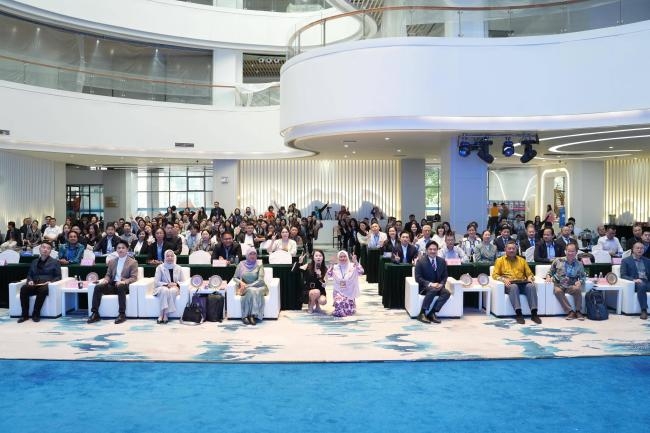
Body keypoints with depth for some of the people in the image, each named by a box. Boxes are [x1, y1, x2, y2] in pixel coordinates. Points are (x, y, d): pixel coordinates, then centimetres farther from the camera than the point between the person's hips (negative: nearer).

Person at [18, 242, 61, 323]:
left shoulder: (55, 262, 13)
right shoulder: (34, 262, 24)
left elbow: (58, 276, 7)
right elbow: (29, 274, 24)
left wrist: (50, 281, -12)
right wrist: (30, 280, 1)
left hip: (46, 285, -4)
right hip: (34, 285, 4)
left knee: (42, 290, -39)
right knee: (23, 288, -29)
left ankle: (36, 314, -28)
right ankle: (25, 314, -23)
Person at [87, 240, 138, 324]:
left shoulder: (133, 262, 4)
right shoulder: (112, 261, 20)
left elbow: (134, 278, -5)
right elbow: (108, 275, 20)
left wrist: (124, 281, -24)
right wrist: (105, 280, -5)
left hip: (124, 286, -5)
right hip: (112, 285, 5)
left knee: (120, 287, -39)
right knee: (98, 287, -22)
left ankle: (122, 314, -35)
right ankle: (95, 314, -20)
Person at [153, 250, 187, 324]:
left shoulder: (178, 268, 10)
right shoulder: (160, 267, 4)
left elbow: (183, 281, 9)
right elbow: (156, 282, -2)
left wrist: (176, 284, -13)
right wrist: (167, 284, -17)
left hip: (174, 288, 1)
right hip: (162, 288, -1)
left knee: (172, 291, -36)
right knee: (165, 290, -37)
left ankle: (163, 315, -34)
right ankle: (164, 315, -37)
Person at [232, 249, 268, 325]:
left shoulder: (259, 265, 0)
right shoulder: (241, 264, 6)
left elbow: (260, 280, -9)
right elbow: (235, 278, 10)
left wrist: (248, 286, -18)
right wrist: (240, 282, -12)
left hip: (258, 287, -1)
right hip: (245, 289, 1)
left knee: (254, 291, -36)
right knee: (251, 291, -35)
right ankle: (253, 315, -34)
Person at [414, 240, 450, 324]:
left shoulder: (442, 261, 6)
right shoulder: (421, 261, -7)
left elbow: (445, 276, 10)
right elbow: (418, 278, -10)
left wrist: (441, 284, -12)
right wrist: (430, 284, -23)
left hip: (438, 286, 5)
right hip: (424, 287, -4)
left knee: (447, 292, -26)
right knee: (433, 290, -37)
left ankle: (432, 313, -23)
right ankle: (422, 313, -30)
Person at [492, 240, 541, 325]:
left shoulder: (522, 260, 24)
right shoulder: (500, 260, 15)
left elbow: (529, 273, 22)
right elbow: (495, 274, 6)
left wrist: (530, 278, -2)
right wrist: (503, 279, -14)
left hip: (522, 284, 3)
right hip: (510, 284, -3)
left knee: (531, 286, -31)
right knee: (514, 287, -39)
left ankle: (534, 313, -35)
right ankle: (518, 313, -43)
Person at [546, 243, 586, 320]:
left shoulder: (579, 264, 10)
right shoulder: (558, 261, 6)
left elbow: (583, 276, 17)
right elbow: (550, 272, 15)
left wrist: (580, 281, -6)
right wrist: (548, 277, -7)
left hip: (571, 286, 1)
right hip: (559, 285, -1)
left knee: (577, 289, -33)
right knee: (557, 291, -35)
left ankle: (578, 311, -21)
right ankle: (570, 312, -33)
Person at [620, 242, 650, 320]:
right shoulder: (626, 260, 10)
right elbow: (623, 275, 0)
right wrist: (634, 280, -17)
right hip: (635, 283, -3)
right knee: (642, 286, -37)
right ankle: (644, 311, -36)